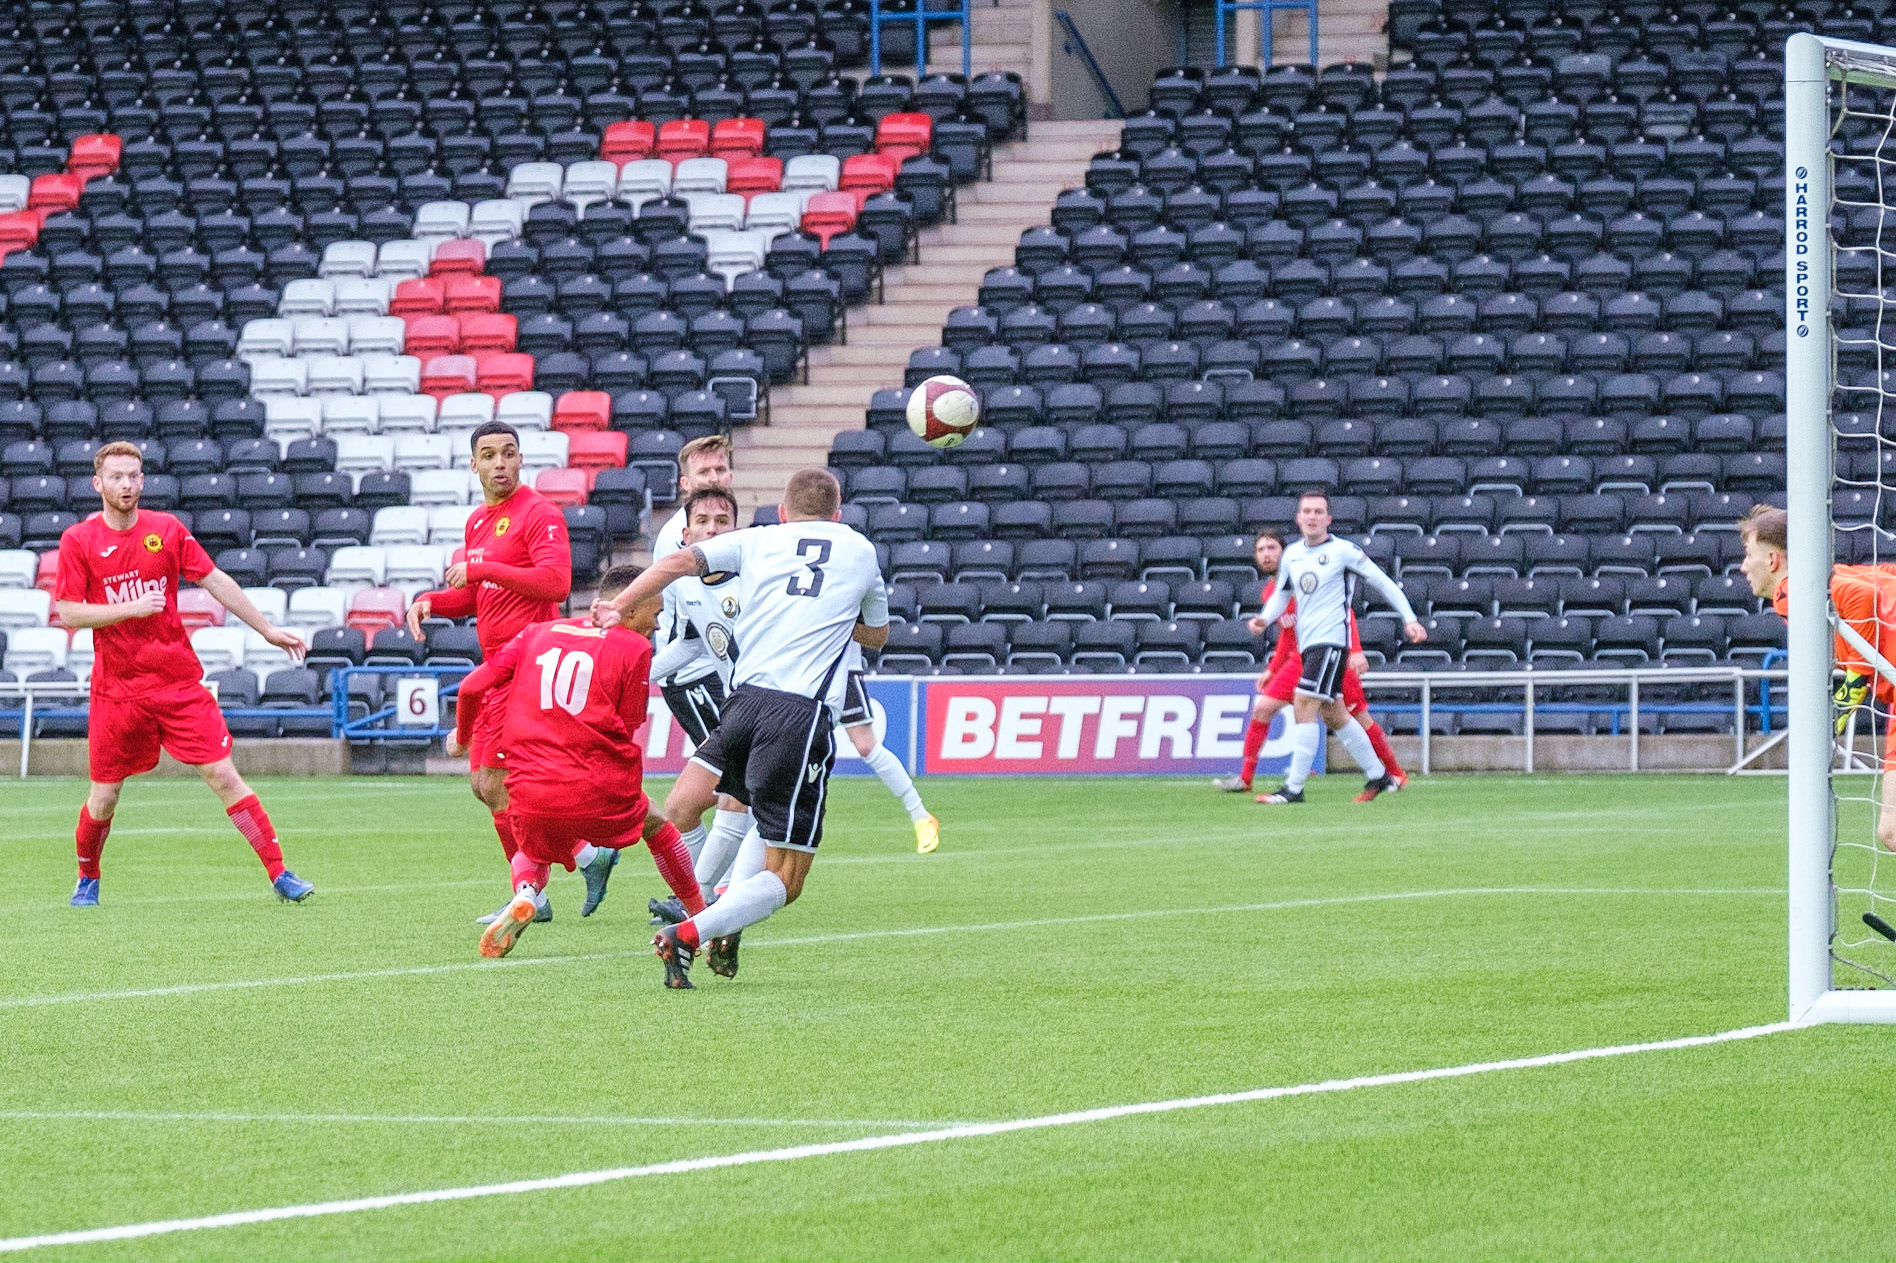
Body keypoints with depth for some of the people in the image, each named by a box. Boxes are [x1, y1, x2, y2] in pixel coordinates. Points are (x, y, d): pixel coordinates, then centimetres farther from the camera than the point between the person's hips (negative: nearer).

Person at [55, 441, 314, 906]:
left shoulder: (167, 530, 3)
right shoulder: (78, 540, -3)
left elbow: (216, 582, 9)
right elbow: (68, 614, -8)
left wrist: (267, 630, 10)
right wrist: (131, 608, -19)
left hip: (179, 680, 1)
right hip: (116, 689, -1)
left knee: (223, 775, -6)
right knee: (103, 798, 4)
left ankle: (280, 874, -4)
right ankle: (87, 880, 30)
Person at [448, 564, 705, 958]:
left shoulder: (537, 633, 13)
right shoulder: (634, 648, 2)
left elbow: (472, 687, 10)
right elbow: (626, 725, 1)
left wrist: (462, 737, 28)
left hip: (531, 797, 2)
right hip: (599, 792, -2)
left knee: (532, 855, 31)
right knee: (655, 825, 28)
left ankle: (526, 895, -3)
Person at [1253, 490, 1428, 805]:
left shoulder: (1343, 551, -7)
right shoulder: (1292, 555, 11)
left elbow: (1382, 581, -1)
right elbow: (1281, 593, 22)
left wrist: (1409, 619, -3)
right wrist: (1265, 617, 1)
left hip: (1331, 640, -8)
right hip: (1307, 644, 8)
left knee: (1303, 706, -16)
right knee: (1332, 713, 13)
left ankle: (1294, 788, -16)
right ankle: (1377, 775, 27)